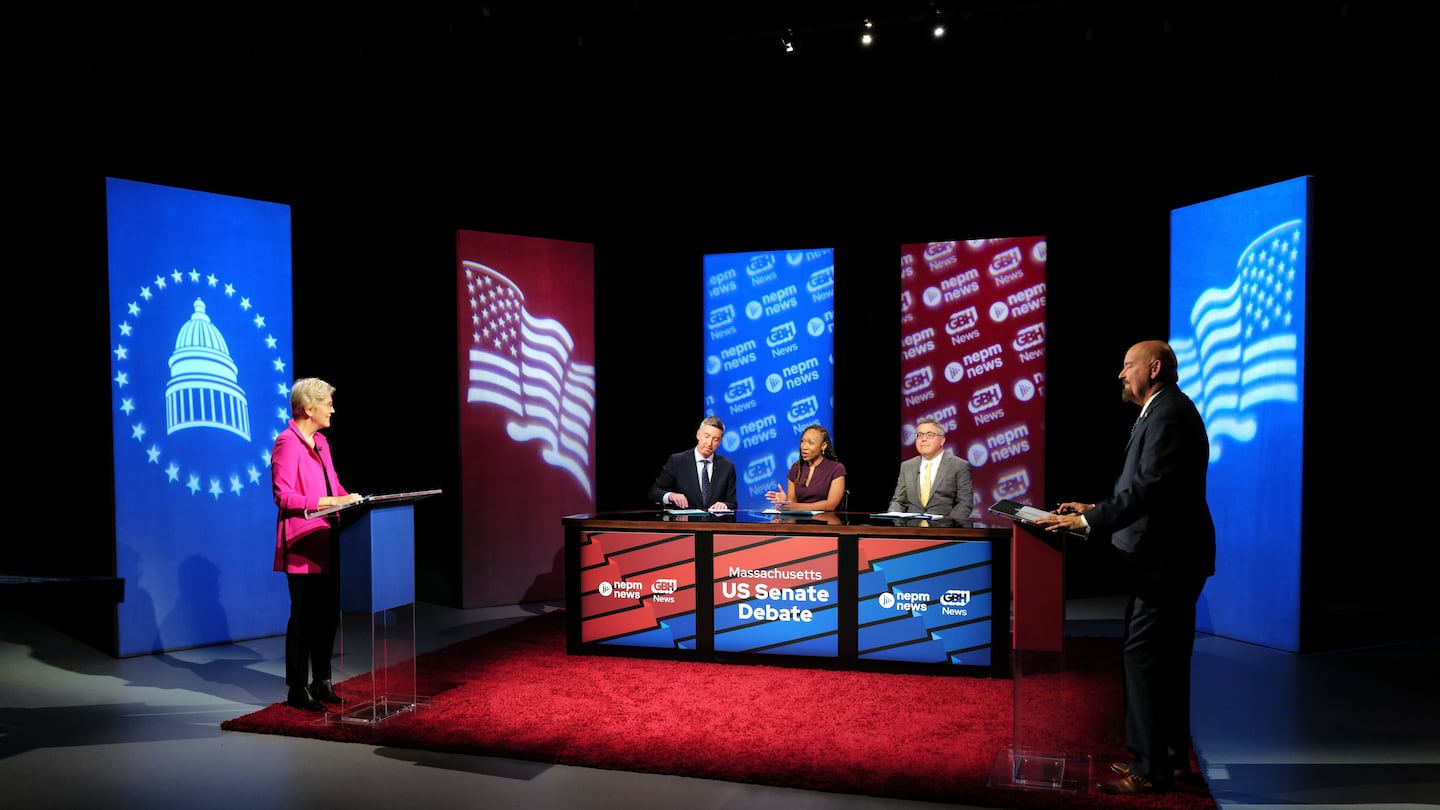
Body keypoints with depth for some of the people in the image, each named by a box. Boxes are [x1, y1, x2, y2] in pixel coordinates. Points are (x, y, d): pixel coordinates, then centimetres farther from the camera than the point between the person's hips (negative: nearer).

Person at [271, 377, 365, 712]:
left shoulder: (320, 442, 15)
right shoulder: (287, 443, -12)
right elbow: (283, 495, -18)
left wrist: (349, 498, 4)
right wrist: (329, 501, -21)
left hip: (327, 542, 9)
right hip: (302, 545, -9)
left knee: (328, 615, 13)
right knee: (304, 617, -1)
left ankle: (321, 683, 24)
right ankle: (298, 689, 11)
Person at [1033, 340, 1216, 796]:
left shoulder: (1169, 414, -17)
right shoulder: (1166, 411, 16)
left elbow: (1149, 486, -26)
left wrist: (1088, 523, -25)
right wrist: (1095, 510, 10)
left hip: (1166, 557, -11)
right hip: (1171, 554, 11)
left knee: (1143, 655, -7)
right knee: (1166, 657, 16)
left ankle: (1150, 769, 0)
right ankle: (1172, 757, 27)